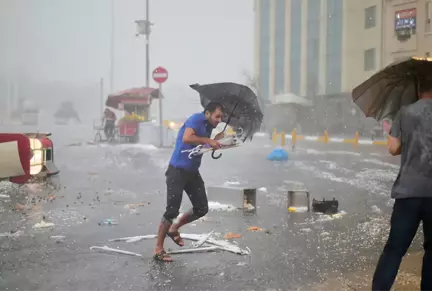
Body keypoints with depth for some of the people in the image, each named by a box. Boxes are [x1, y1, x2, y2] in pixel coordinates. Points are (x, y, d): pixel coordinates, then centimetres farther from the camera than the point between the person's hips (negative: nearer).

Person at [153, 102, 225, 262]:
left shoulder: (208, 127, 11)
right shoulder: (196, 119, -15)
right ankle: (158, 249, 3)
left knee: (202, 208, 8)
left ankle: (174, 229, 28)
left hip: (193, 172, 9)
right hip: (177, 171, -9)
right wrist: (208, 140, -24)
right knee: (172, 210, -9)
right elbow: (186, 138, -32)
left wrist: (217, 139, 3)